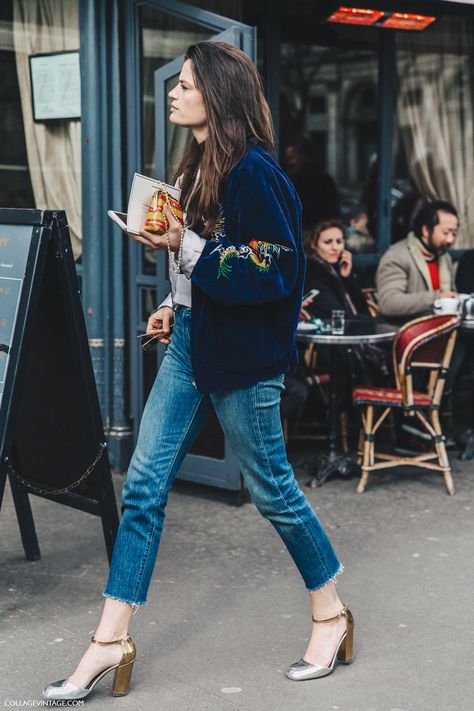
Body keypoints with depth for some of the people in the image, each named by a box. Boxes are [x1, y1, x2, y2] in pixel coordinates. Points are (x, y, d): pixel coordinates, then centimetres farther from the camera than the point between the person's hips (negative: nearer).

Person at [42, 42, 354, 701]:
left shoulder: (254, 171, -15)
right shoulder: (201, 165, 13)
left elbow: (272, 271, -20)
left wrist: (187, 248, -20)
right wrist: (177, 305, 13)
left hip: (241, 355, -9)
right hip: (190, 343, 9)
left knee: (271, 489, 5)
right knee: (144, 486, 4)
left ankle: (331, 616, 27)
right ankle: (111, 642, 11)